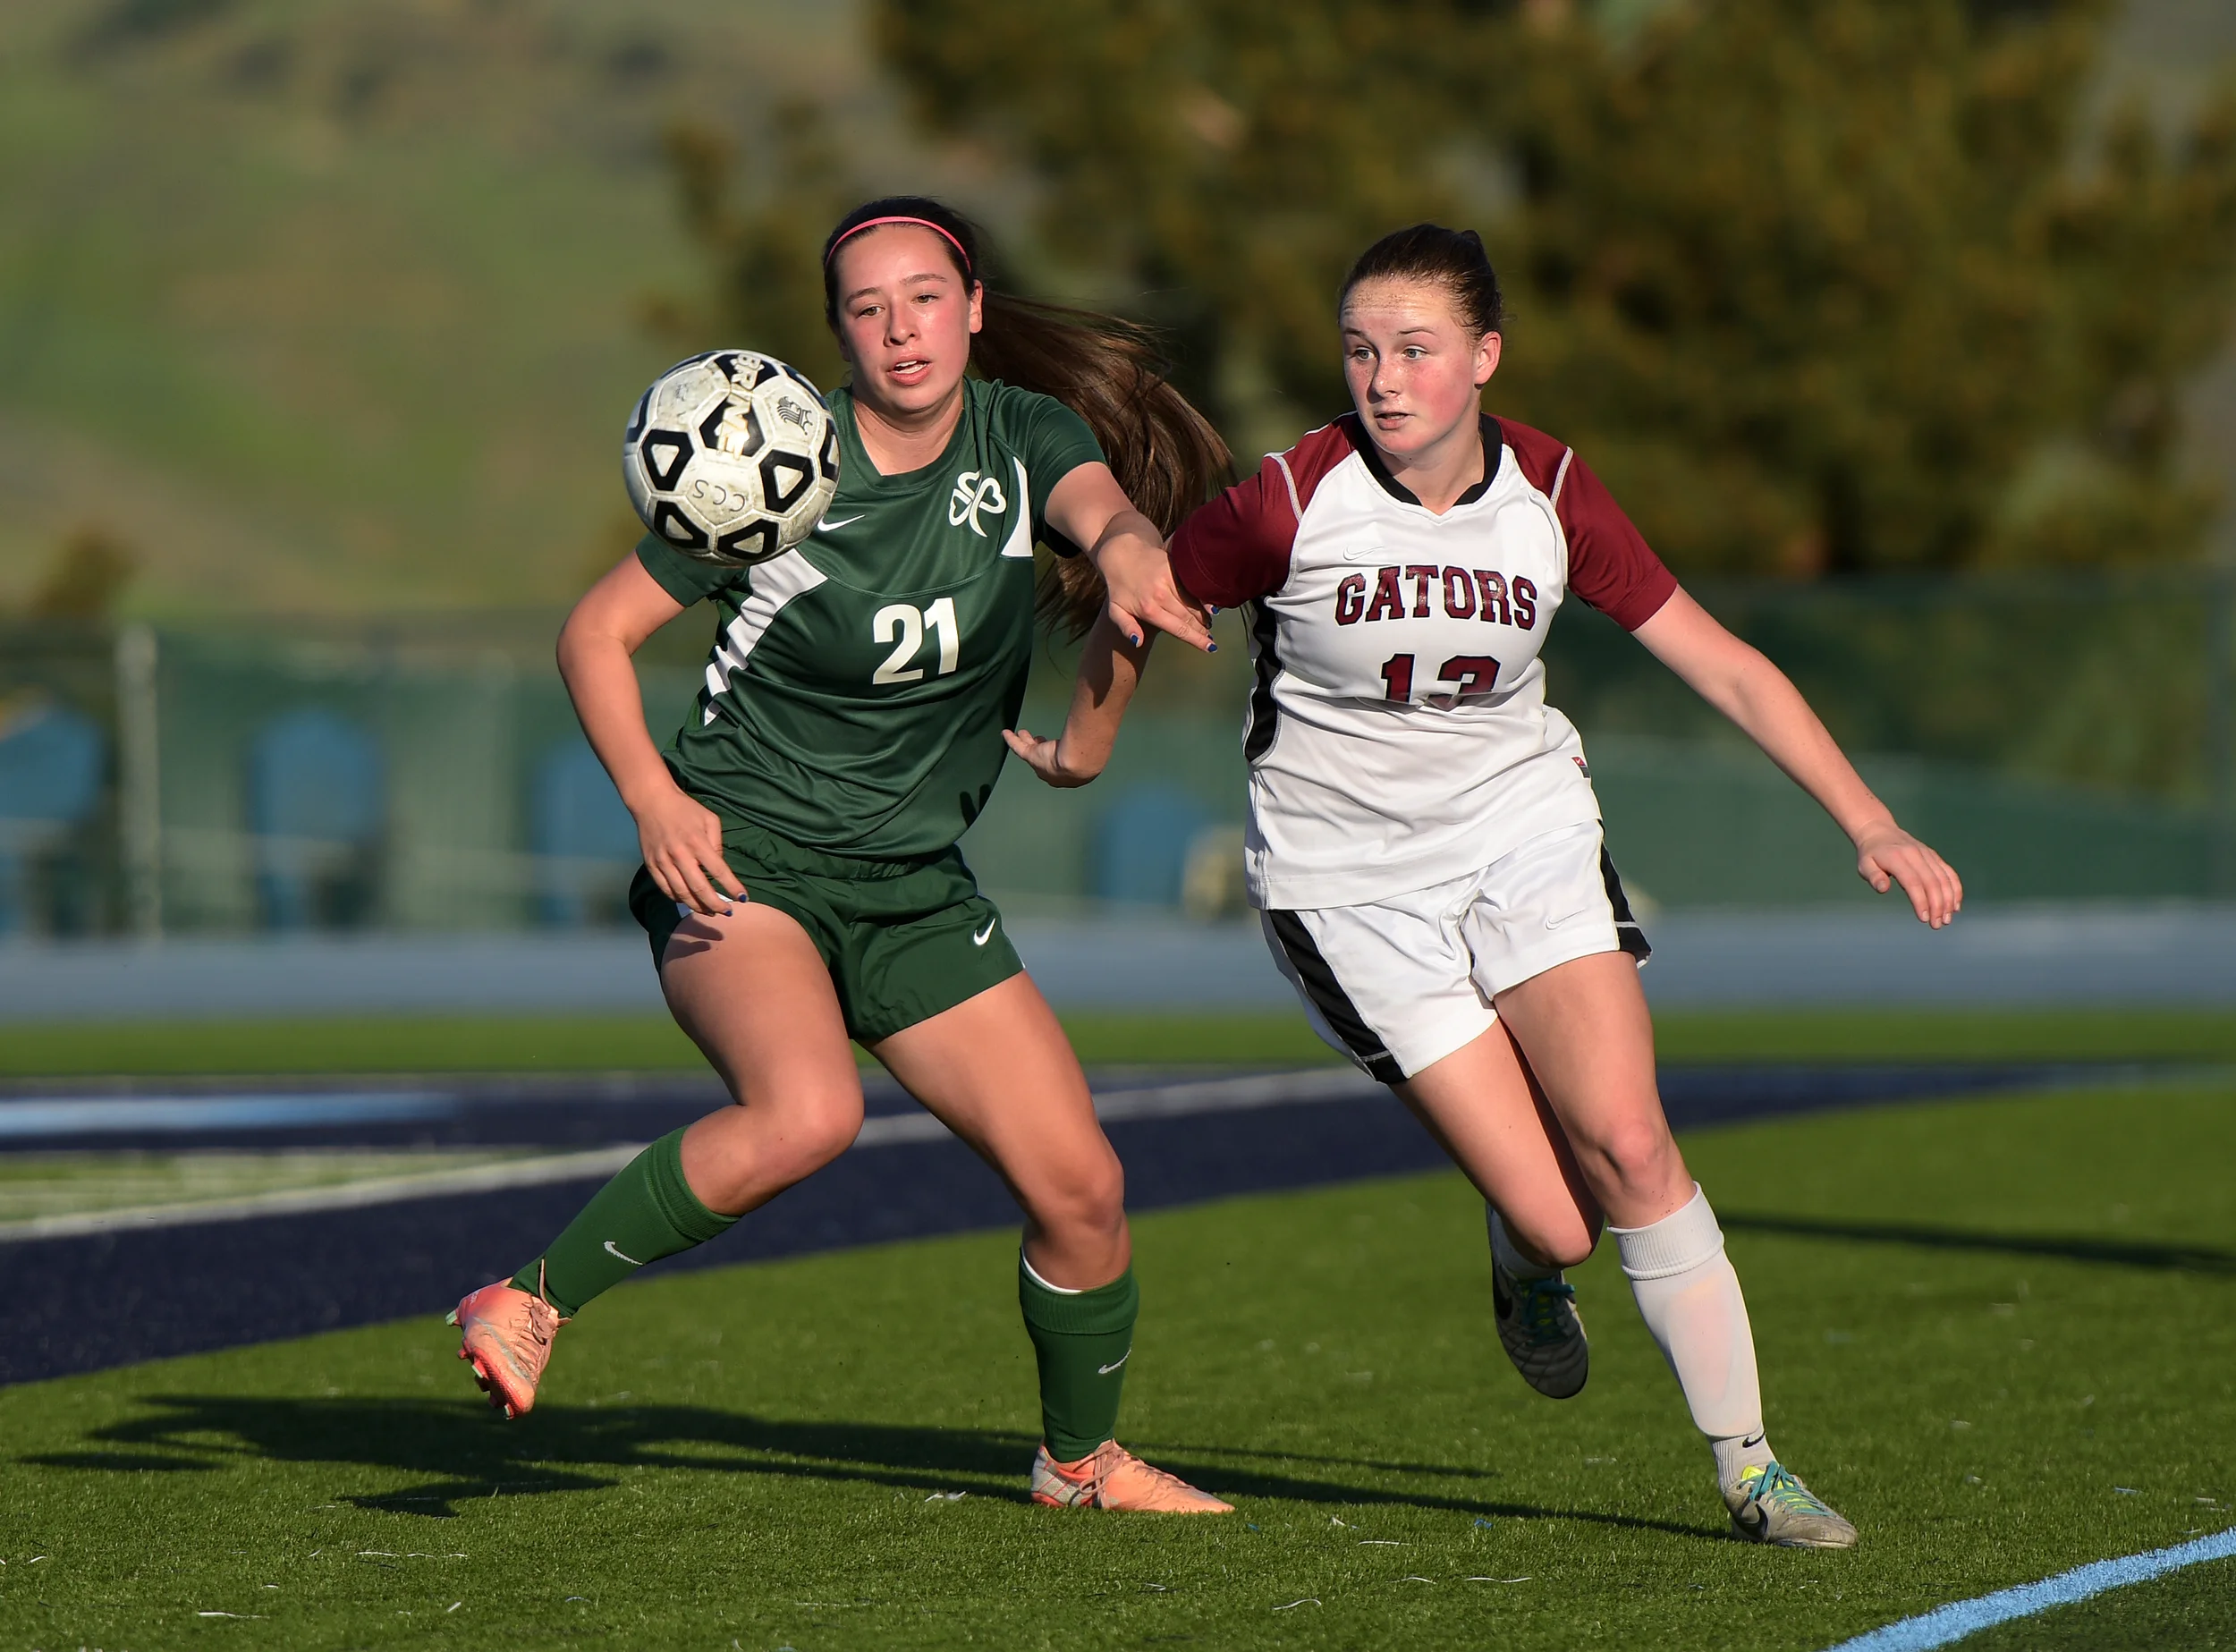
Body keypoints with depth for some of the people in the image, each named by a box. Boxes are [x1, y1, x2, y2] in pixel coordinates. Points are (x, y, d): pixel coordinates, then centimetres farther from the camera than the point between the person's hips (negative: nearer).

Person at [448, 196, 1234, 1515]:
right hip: (742, 858, -4)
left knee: (1080, 1185, -1)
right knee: (808, 1114, -34)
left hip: (914, 885, 4)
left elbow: (1119, 523, -22)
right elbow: (597, 632, -3)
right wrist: (655, 801, -17)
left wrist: (1089, 738, -39)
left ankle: (1082, 1457, 24)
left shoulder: (1027, 439, -2)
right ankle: (533, 1304, -20)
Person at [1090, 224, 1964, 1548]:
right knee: (1557, 1221, -12)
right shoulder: (1292, 502, -15)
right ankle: (1525, 1268, 26)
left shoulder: (1552, 495, -7)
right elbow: (1137, 590, 3)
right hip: (1350, 878, -2)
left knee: (1627, 1145, -17)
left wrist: (1871, 824, -7)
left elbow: (1726, 667, -3)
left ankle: (1747, 1461, -3)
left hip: (1525, 829, 2)